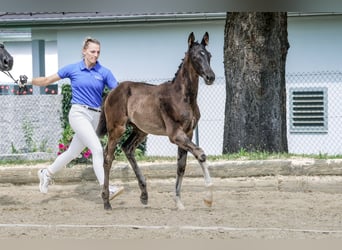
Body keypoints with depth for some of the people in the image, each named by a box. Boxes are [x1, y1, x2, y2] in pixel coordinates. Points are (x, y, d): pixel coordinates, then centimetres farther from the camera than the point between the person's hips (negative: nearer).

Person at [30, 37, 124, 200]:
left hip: (95, 116, 4)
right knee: (97, 149, -19)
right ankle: (107, 189, -21)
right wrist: (29, 81, -5)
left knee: (73, 152, 15)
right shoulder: (73, 69, 0)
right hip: (79, 113, -4)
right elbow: (48, 80, 6)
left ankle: (46, 173, 37)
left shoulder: (104, 73, 3)